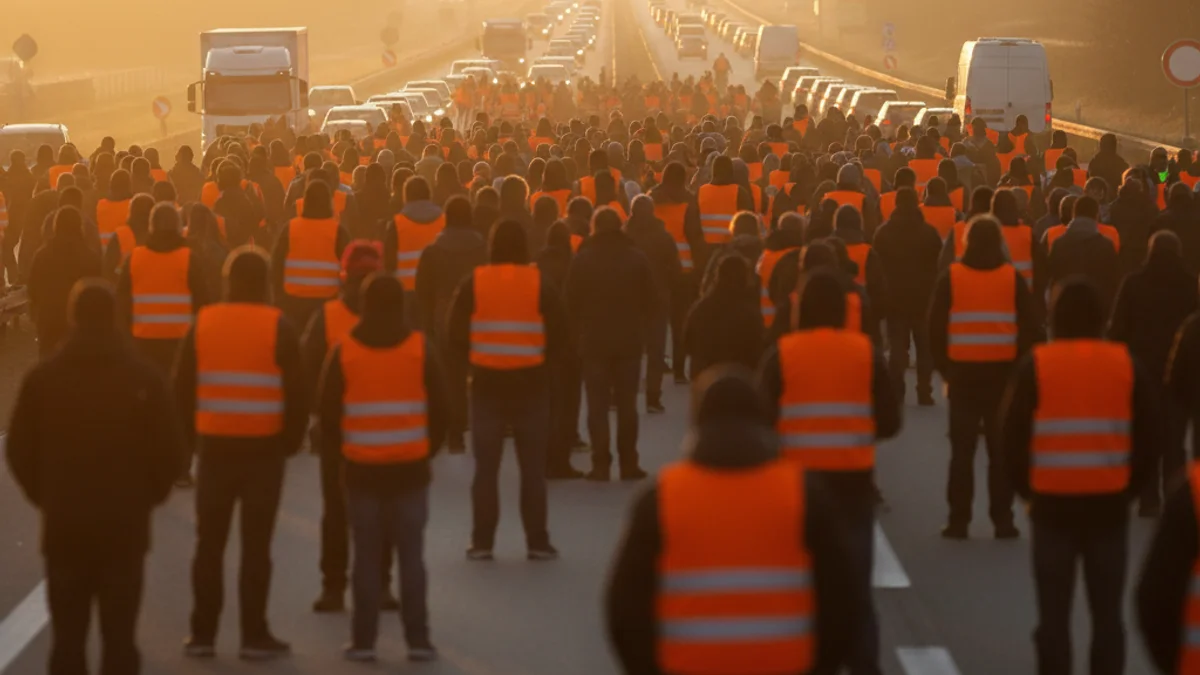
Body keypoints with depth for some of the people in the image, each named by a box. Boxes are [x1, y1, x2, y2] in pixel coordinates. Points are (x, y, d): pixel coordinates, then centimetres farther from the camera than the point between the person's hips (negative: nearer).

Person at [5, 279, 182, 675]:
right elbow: (169, 452, -5)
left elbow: (19, 452, 0)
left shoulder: (42, 378, -4)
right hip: (126, 527, -1)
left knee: (67, 639, 8)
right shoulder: (145, 378, -6)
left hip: (64, 526, 1)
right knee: (120, 639, 4)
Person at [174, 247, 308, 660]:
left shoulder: (202, 324, 2)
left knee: (209, 543, 10)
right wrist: (291, 439, 5)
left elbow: (182, 387, 3)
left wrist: (192, 435, 13)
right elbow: (297, 390, -7)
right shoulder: (278, 327, -6)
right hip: (264, 447, -2)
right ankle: (254, 636, 2)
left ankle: (202, 635, 11)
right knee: (256, 545, 2)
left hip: (215, 445, 2)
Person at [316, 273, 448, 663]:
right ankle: (418, 640, 3)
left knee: (366, 557, 6)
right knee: (411, 555, 5)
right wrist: (429, 448, 14)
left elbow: (326, 408, 0)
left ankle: (364, 641, 6)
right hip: (411, 467, 0)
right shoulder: (421, 349, -2)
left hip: (361, 468, 0)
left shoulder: (344, 350, -2)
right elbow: (439, 407, 0)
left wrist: (337, 453, 14)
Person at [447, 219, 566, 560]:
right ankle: (537, 542, 6)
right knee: (533, 467, 7)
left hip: (486, 382, 0)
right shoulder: (540, 285, -4)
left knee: (486, 466, 8)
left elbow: (455, 337, -3)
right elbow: (559, 336, -4)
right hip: (531, 383, 0)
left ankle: (482, 541, 8)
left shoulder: (472, 285, -4)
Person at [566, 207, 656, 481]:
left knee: (597, 405, 2)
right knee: (627, 404, 8)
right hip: (629, 341, 1)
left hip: (594, 341, -1)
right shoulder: (637, 259, 0)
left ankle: (601, 464, -3)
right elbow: (649, 302, 2)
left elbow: (572, 303, -3)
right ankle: (628, 464, 6)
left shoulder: (582, 260, -5)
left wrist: (579, 335, 9)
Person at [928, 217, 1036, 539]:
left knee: (962, 450, 6)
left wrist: (945, 368, 7)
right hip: (1003, 372, 0)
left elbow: (936, 327, -2)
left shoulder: (951, 277, -2)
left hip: (963, 371, 0)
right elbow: (1030, 327, -1)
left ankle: (959, 521, 3)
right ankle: (1003, 520, 4)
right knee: (1001, 449, 6)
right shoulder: (1013, 277, -1)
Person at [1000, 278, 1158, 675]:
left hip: (1052, 502, -1)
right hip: (1110, 503, 1)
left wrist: (1025, 488, 8)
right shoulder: (1126, 364, 1)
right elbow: (1149, 433, 2)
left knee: (1054, 613, 5)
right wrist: (1130, 486, 12)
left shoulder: (1035, 365, -4)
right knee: (1107, 613, 8)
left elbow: (1013, 433, -5)